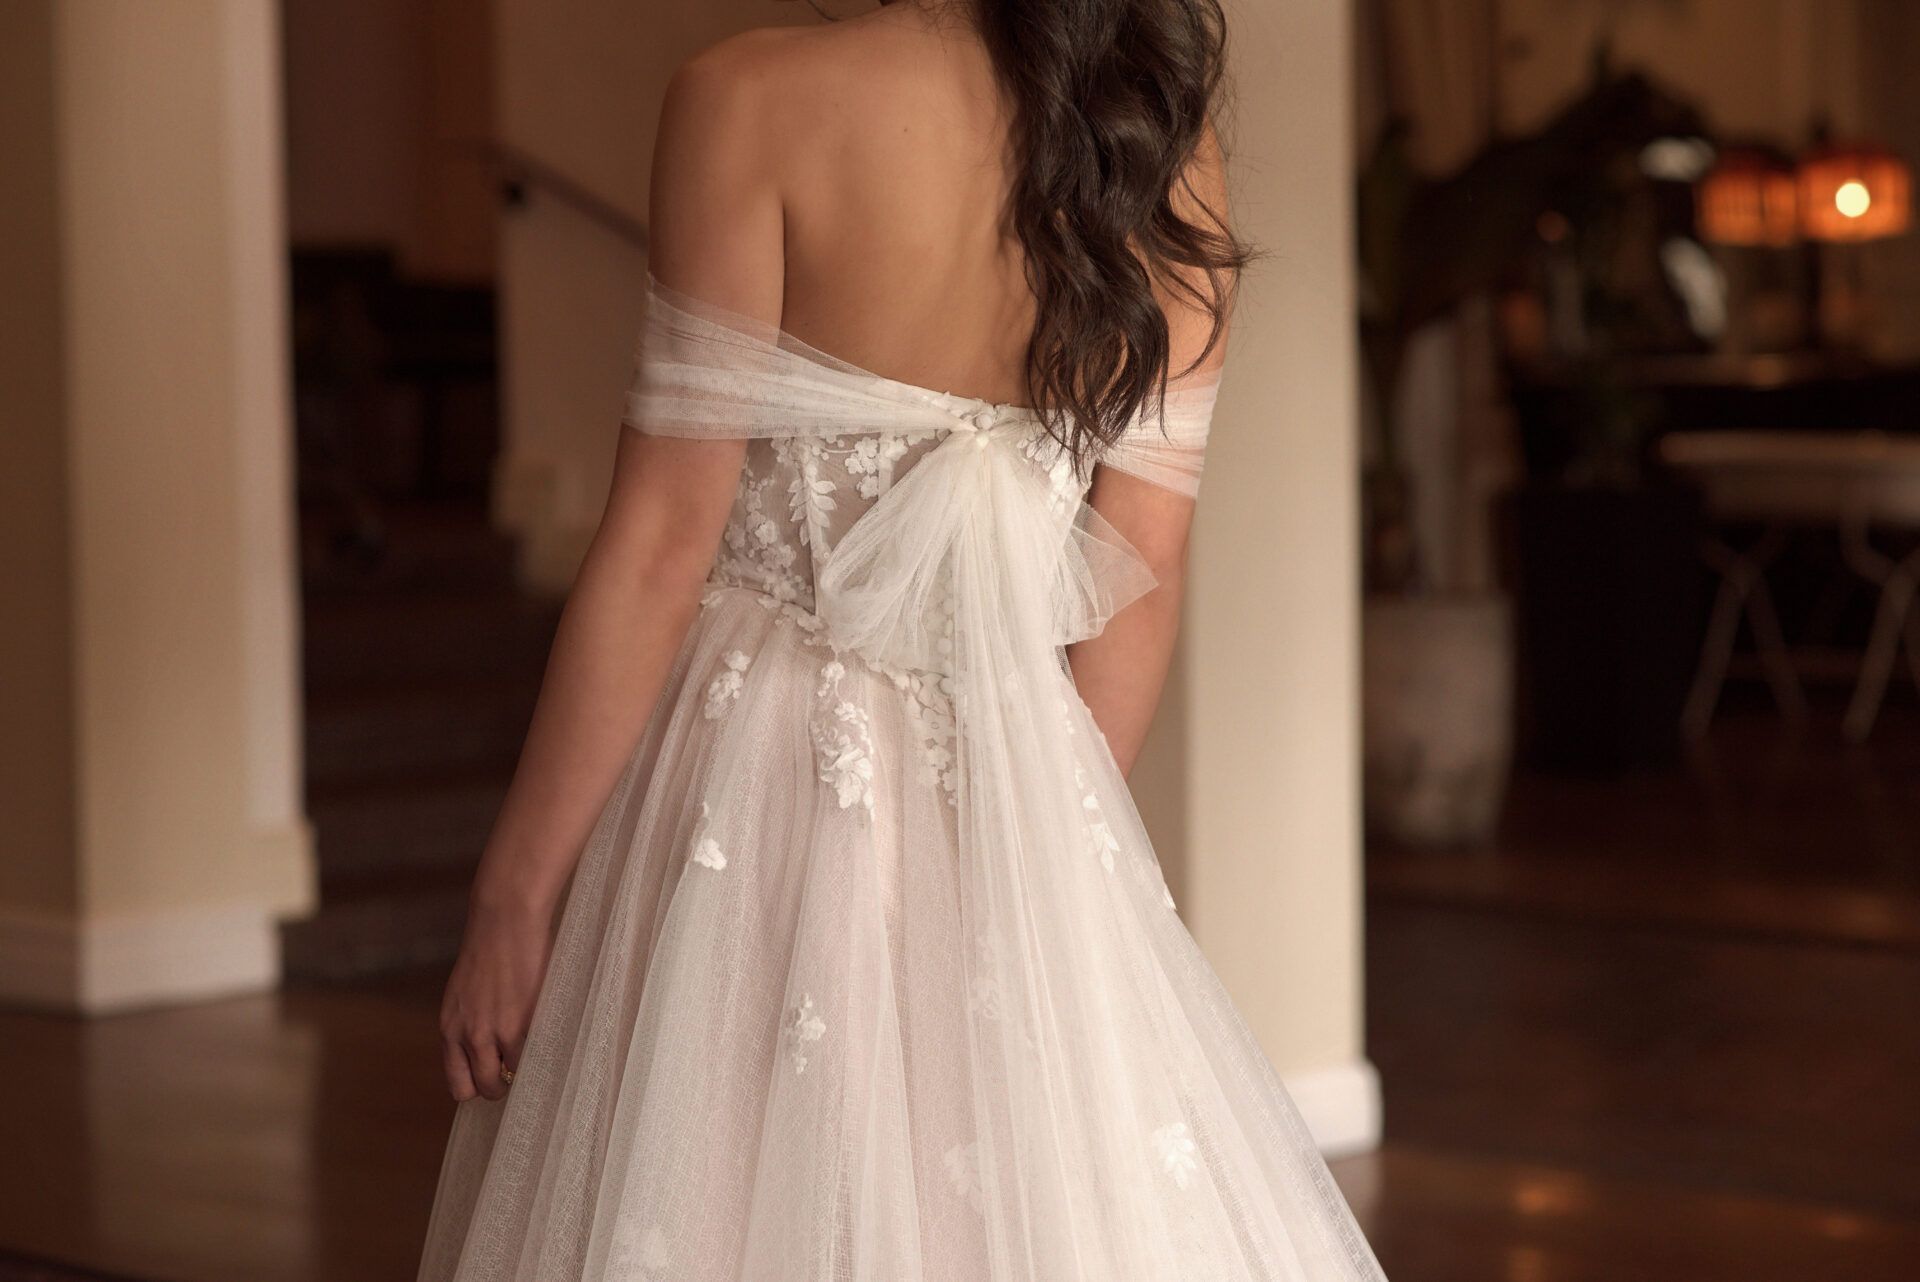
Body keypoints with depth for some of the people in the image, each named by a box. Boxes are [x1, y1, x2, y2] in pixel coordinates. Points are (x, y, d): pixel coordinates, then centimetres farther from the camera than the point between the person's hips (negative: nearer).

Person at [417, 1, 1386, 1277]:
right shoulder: (1168, 136, 0)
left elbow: (664, 544, -14)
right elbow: (1143, 576, 4)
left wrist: (511, 893, -7)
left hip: (765, 786, -4)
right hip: (1021, 792, 4)